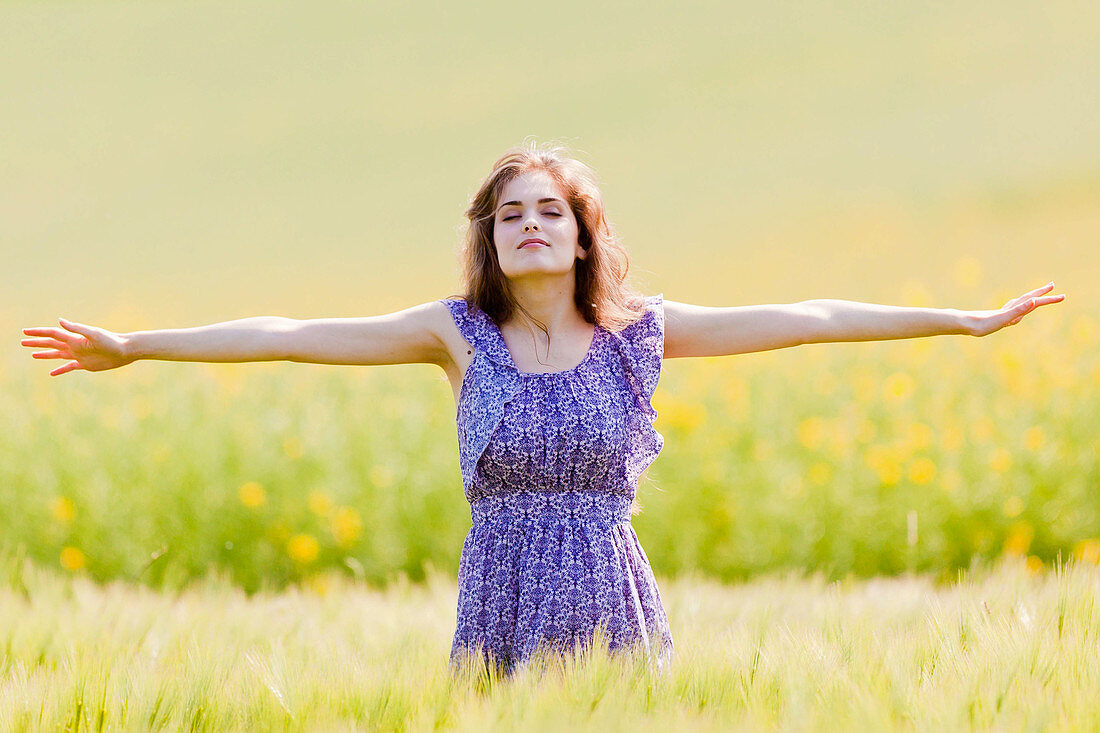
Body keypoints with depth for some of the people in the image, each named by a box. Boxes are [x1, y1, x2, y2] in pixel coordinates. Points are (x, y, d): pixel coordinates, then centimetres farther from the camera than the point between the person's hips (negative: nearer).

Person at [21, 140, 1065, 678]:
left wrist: (969, 321, 2)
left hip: (613, 607, 0)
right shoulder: (459, 332, 1)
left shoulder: (638, 332, 3)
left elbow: (805, 319, 2)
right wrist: (134, 347, -3)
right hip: (499, 608, 0)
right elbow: (291, 336, 0)